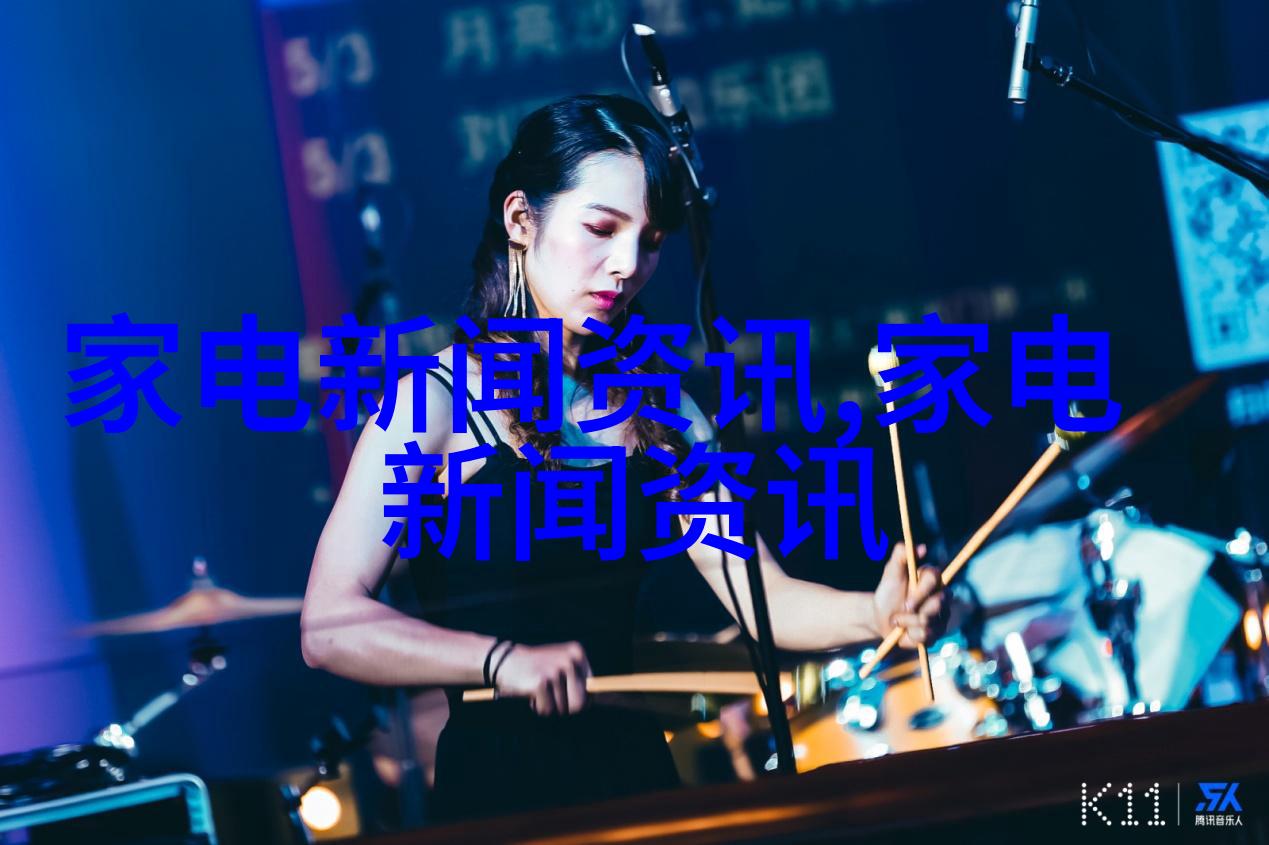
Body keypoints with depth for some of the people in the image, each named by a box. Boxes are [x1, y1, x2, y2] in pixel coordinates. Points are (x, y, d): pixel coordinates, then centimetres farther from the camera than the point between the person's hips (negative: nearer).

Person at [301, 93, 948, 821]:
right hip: (497, 791, -4)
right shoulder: (439, 400, -6)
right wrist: (499, 659, -28)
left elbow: (763, 596, 0)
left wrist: (875, 613, -19)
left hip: (636, 773, 4)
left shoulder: (658, 411, 10)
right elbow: (330, 627, -15)